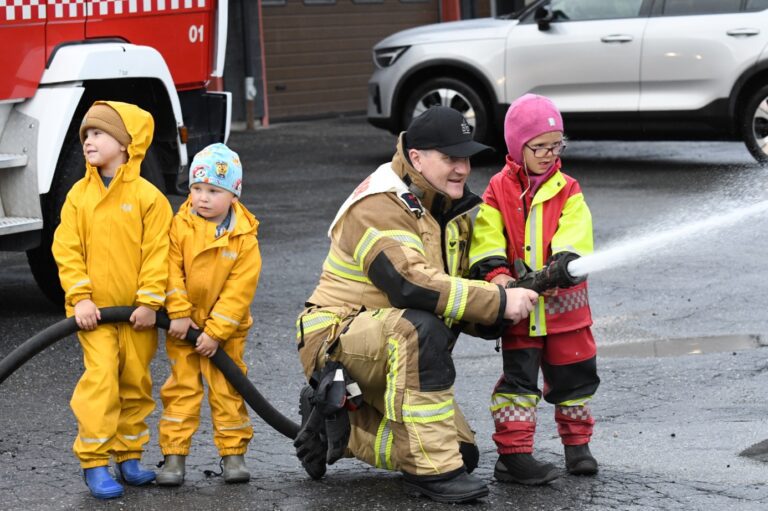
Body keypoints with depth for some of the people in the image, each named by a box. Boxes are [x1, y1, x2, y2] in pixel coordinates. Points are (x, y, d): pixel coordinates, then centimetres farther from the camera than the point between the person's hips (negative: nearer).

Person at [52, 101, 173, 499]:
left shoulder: (147, 196, -5)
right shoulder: (79, 195, 2)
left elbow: (157, 253, -6)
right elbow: (67, 250, 0)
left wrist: (149, 302, -10)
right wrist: (80, 297, -10)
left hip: (137, 311, 0)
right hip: (94, 309, 0)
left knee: (136, 382, 9)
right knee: (100, 378, -11)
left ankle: (129, 456, 22)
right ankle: (94, 462, -7)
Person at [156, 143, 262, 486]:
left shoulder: (244, 237, -11)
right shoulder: (180, 226, -8)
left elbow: (239, 289, -13)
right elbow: (172, 270, -10)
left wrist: (216, 332, -16)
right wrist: (178, 314, -16)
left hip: (226, 329, -1)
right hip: (184, 326, 1)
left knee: (227, 391, 6)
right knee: (182, 389, 2)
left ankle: (233, 453, 16)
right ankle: (174, 455, 5)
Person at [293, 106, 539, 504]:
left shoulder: (451, 210, 10)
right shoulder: (379, 206, -20)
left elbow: (457, 284, 11)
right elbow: (410, 284, -33)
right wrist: (498, 302, -31)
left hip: (392, 352, 9)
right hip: (337, 338, -9)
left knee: (463, 452, 2)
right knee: (419, 329, -38)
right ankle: (432, 470, -31)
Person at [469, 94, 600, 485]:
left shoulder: (567, 191, 2)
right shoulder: (498, 191, 1)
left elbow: (575, 237, -12)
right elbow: (486, 239, -7)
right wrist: (495, 273, -25)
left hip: (563, 303, 1)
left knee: (573, 376, 11)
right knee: (518, 379, 0)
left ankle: (577, 443, 29)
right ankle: (513, 452, 4)